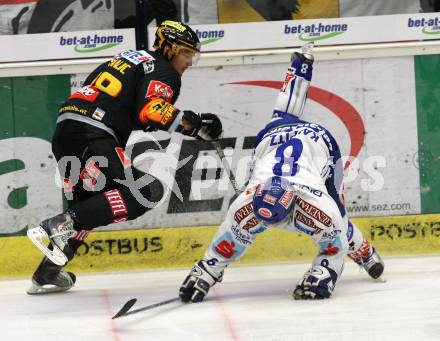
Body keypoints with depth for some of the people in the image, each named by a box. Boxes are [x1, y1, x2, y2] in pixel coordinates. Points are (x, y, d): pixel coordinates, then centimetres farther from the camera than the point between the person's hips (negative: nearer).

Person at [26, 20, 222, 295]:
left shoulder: (130, 57, 30)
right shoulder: (163, 71, 2)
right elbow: (151, 110, -15)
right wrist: (192, 124, -10)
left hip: (65, 130, 10)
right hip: (92, 138, -10)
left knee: (89, 205, 25)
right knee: (147, 191, -15)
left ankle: (47, 274, 21)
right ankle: (59, 225, -23)